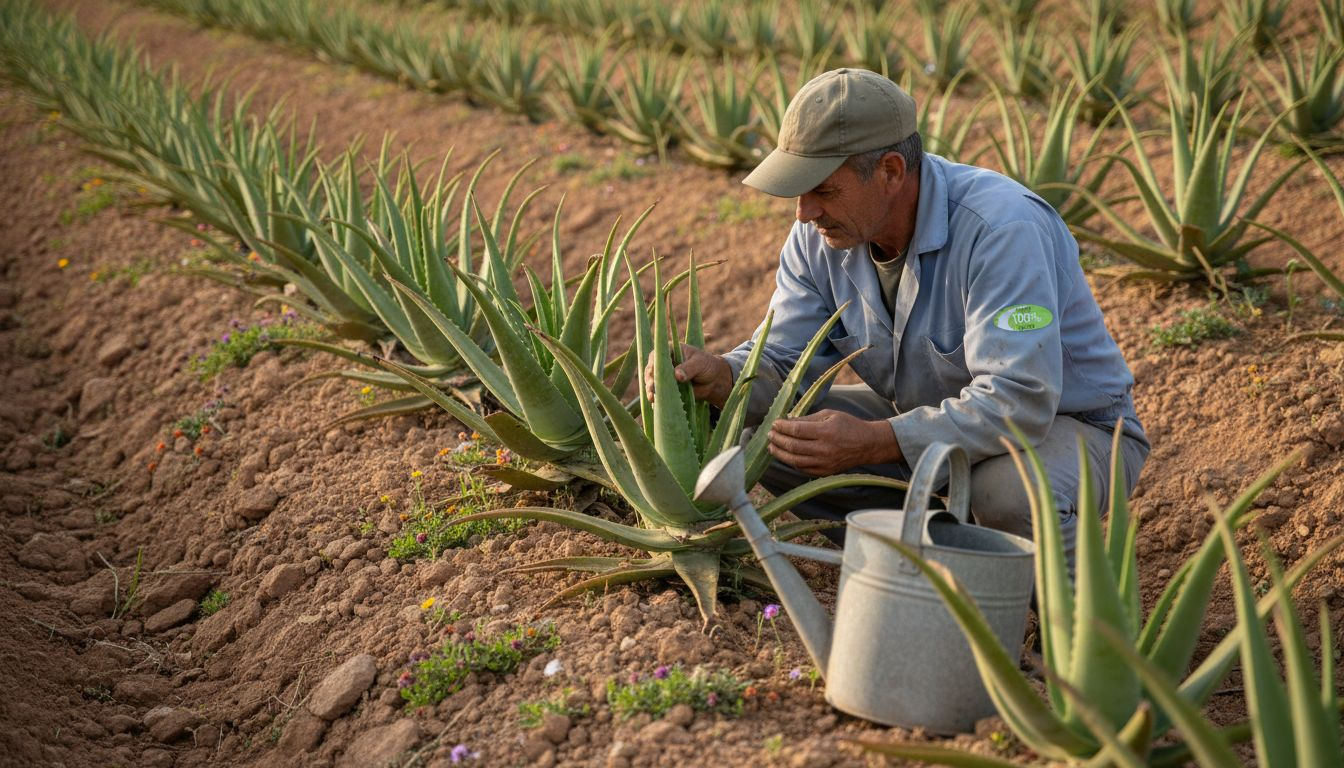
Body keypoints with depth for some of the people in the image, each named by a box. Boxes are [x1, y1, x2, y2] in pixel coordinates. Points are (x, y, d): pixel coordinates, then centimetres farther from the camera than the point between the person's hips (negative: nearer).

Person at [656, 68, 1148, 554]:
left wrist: (871, 442, -45)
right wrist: (719, 377, -30)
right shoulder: (820, 234, -10)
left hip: (1063, 424, -6)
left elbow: (1018, 403, -38)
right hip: (929, 422, 6)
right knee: (758, 429, -9)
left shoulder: (1000, 228, -32)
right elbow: (782, 360, -6)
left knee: (1007, 492, -40)